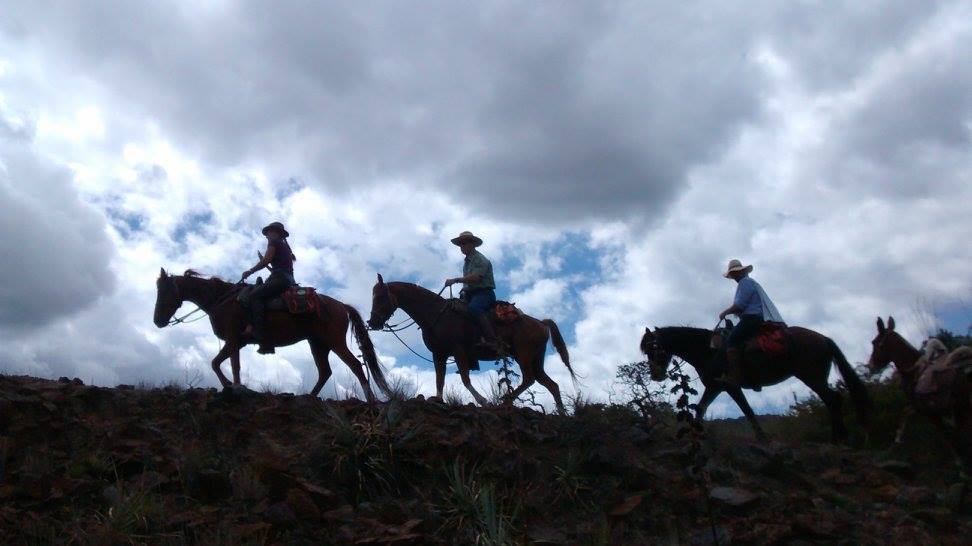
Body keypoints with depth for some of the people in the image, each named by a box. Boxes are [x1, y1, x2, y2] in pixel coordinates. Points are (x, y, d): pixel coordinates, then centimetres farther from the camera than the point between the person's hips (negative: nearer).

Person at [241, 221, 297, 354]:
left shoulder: (273, 242, 4)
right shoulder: (285, 246, 30)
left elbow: (265, 261, -6)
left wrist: (249, 271, 4)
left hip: (280, 278, -10)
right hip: (289, 281, 10)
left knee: (255, 295, -21)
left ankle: (257, 331, -39)